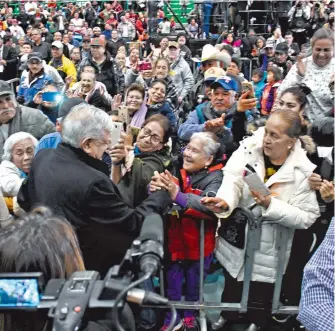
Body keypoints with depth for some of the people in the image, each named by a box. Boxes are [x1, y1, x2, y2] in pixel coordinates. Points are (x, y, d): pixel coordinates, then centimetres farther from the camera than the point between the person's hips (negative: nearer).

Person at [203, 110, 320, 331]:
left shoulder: (302, 171, -15)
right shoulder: (249, 149, -8)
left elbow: (307, 217, -19)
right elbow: (232, 179, -22)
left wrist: (271, 204, -29)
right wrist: (225, 201, -42)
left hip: (266, 253, -3)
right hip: (235, 241, 3)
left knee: (257, 306, 12)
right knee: (230, 289, 26)